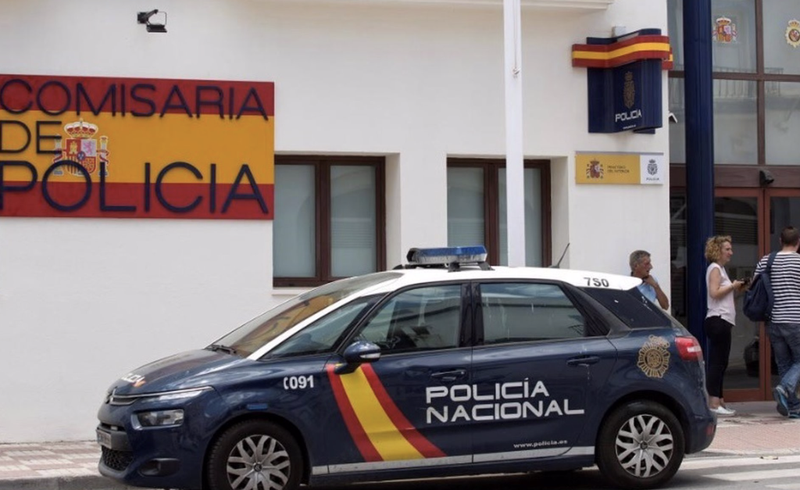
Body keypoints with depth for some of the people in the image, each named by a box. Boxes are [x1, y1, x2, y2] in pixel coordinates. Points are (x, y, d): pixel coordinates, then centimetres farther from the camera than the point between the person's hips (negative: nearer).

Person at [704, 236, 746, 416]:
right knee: (717, 362, -12)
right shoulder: (714, 269, -7)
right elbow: (714, 293, -20)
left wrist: (736, 288, 12)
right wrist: (732, 286, -11)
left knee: (720, 362, 9)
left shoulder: (721, 269, 23)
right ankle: (714, 403, -14)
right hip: (718, 320, -10)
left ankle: (719, 401, 11)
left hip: (723, 321, 10)